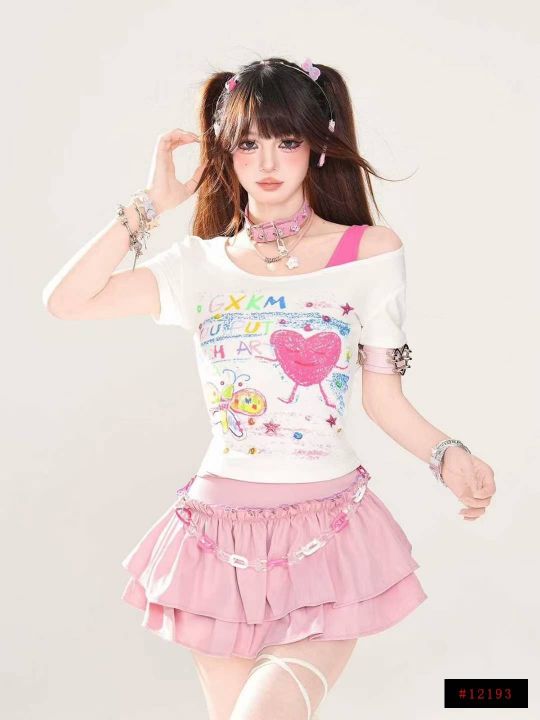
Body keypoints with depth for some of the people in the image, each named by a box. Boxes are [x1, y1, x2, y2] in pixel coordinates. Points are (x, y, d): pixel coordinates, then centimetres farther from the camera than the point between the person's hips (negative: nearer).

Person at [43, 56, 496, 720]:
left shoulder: (370, 252, 1)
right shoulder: (201, 265, 6)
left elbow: (384, 399, 1)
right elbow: (64, 300, -2)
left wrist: (447, 455, -17)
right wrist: (150, 204, 0)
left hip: (326, 532, -2)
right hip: (222, 529, 3)